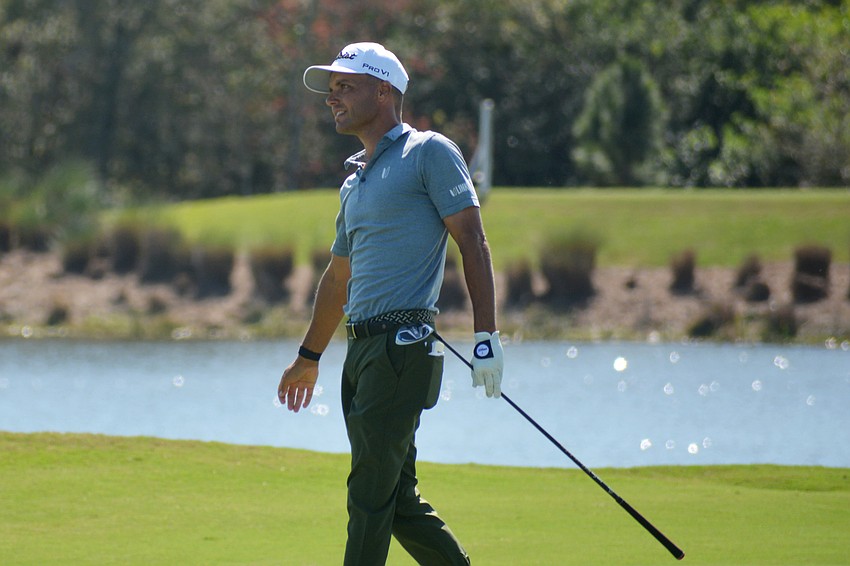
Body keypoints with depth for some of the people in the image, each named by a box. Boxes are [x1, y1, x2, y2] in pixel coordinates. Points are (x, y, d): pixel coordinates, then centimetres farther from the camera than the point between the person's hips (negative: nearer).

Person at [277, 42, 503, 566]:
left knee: (371, 492, -11)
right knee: (398, 501, 7)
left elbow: (473, 243, -7)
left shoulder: (429, 153, -1)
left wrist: (487, 336, -15)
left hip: (403, 343, -8)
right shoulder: (354, 181, 23)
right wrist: (309, 356, 38)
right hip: (363, 348, 8)